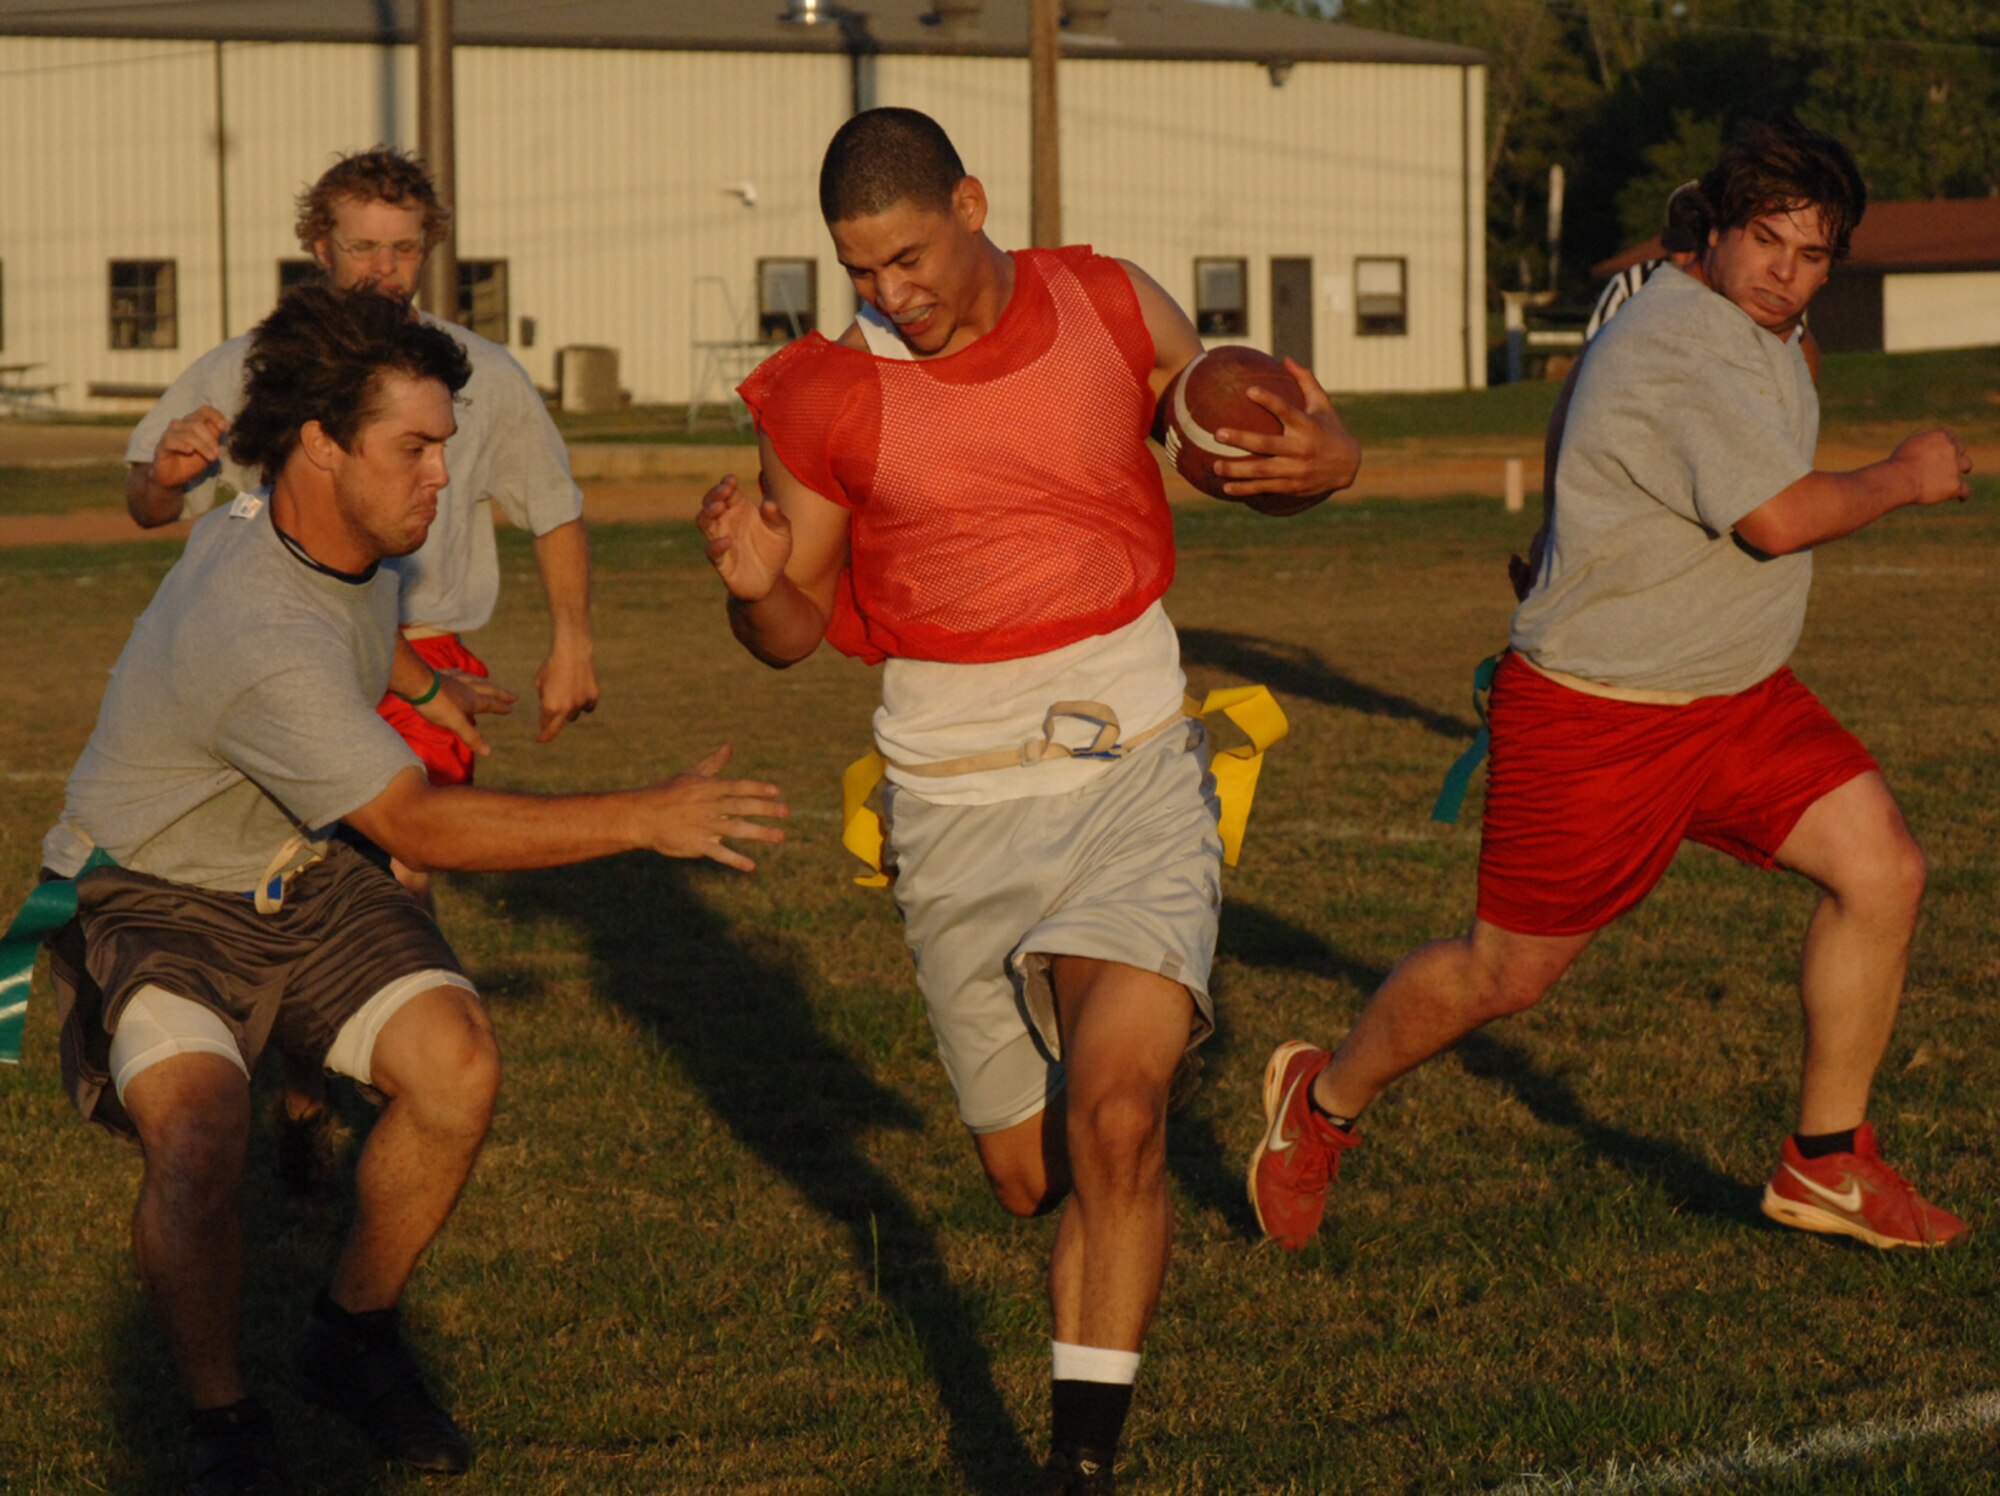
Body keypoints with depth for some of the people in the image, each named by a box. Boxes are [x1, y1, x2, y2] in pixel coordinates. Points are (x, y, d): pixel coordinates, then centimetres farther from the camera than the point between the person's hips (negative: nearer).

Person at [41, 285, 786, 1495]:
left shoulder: (359, 539, -5)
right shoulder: (262, 643, -33)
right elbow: (421, 825, -28)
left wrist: (409, 680, 38)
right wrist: (647, 820, -26)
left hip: (296, 879, 8)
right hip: (154, 896, -8)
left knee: (456, 1066, -17)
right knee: (200, 1137, -33)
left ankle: (354, 1339, 7)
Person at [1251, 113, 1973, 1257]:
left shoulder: (1768, 338, 9)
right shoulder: (1680, 343, -24)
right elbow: (1779, 517, -26)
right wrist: (1907, 479, -13)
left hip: (1738, 694, 9)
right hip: (1596, 716, -9)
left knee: (1884, 869, -5)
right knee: (1510, 973, 2)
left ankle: (1825, 1165, 7)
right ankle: (1323, 1102, 28)